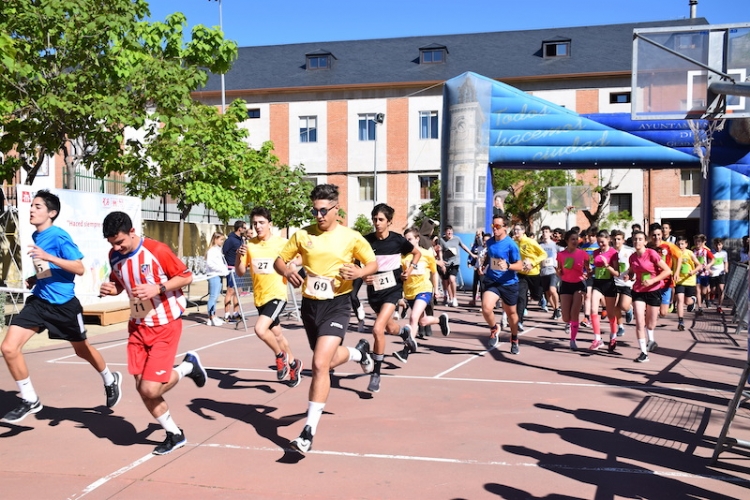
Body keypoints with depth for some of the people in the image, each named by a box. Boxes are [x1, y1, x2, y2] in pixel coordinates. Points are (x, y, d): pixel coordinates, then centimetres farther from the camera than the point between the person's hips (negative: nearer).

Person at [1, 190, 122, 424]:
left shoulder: (59, 236, -16)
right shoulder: (35, 237, 7)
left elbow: (79, 268, -21)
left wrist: (48, 257, -29)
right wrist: (35, 279, 5)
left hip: (63, 304, -6)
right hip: (39, 301, 6)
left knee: (81, 349, 13)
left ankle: (111, 380, 42)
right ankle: (29, 400, 7)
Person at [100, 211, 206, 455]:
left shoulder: (157, 250, -19)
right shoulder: (114, 256, -1)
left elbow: (186, 277, -10)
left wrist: (158, 288, -24)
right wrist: (110, 289, -8)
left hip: (166, 325, -6)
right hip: (138, 325, 6)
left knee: (151, 389, -12)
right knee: (142, 389, 4)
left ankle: (187, 366, 18)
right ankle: (175, 434, 24)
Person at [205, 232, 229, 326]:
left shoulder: (219, 250, 18)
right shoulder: (212, 250, -10)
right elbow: (210, 263, -21)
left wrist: (225, 269, 6)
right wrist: (222, 269, -21)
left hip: (219, 275, 9)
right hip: (213, 275, -9)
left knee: (215, 297, 12)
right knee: (213, 296, -7)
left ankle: (214, 316, 17)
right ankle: (211, 318, -4)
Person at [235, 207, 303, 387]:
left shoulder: (282, 243, -10)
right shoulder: (249, 245, 1)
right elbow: (240, 273, 2)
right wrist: (239, 257, -17)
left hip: (277, 295, -6)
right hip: (259, 297, 6)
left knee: (260, 329, -24)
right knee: (276, 334, 18)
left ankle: (280, 356, 3)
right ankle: (294, 364, 41)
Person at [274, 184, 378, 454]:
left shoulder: (351, 237, -6)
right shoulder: (302, 234, 1)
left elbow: (373, 263, 5)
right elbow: (279, 260, 9)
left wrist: (358, 272, -17)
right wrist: (287, 272, -15)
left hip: (336, 305, -5)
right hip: (310, 304, 5)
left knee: (320, 365, -19)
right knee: (328, 360, 22)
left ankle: (309, 432, -11)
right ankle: (358, 351, 58)